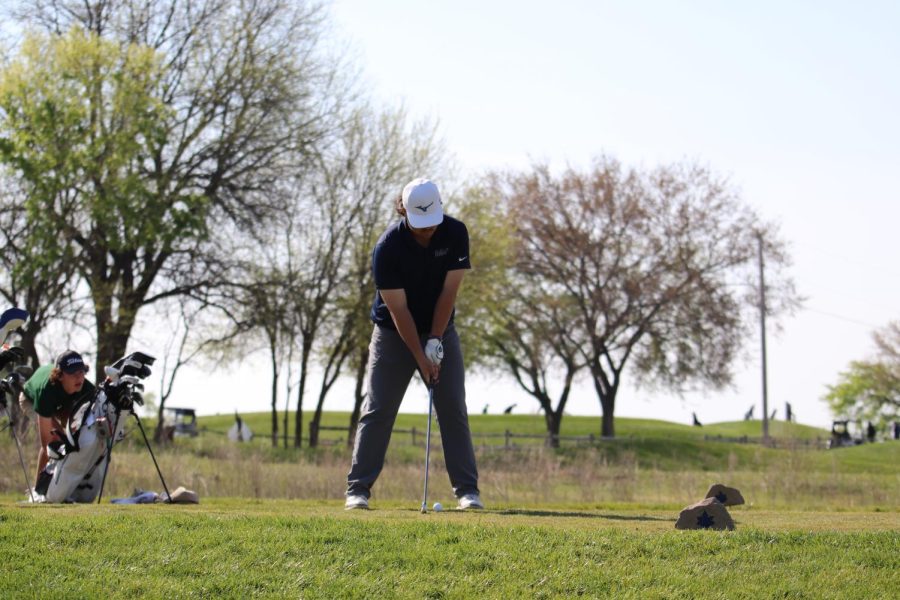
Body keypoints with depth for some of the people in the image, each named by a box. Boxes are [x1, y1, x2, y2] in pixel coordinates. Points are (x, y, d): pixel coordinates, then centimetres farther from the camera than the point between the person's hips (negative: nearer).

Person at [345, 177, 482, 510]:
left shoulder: (455, 233, -14)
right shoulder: (387, 247, -23)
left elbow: (449, 291, -12)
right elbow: (398, 309, -21)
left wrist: (435, 341, -17)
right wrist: (420, 357, -22)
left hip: (440, 332, 3)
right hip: (393, 333, -2)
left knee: (453, 410, -2)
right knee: (377, 411, -6)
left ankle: (467, 490, 1)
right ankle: (358, 490, -3)